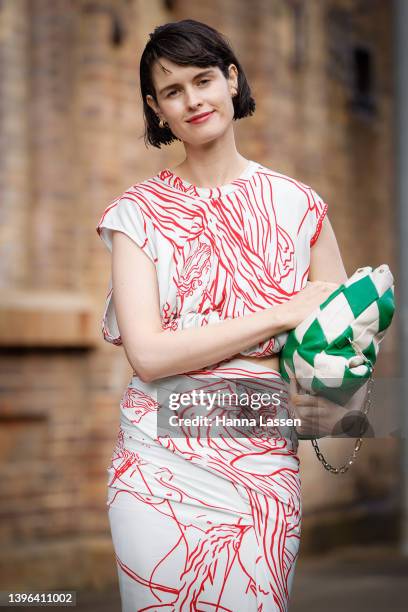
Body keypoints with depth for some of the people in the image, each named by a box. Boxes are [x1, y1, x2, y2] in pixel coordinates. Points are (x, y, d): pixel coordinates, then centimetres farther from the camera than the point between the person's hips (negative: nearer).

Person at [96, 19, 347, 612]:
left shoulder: (298, 205, 3)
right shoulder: (139, 212, 0)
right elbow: (148, 354, -11)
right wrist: (283, 316, -13)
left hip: (263, 467, 1)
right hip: (161, 465, 0)